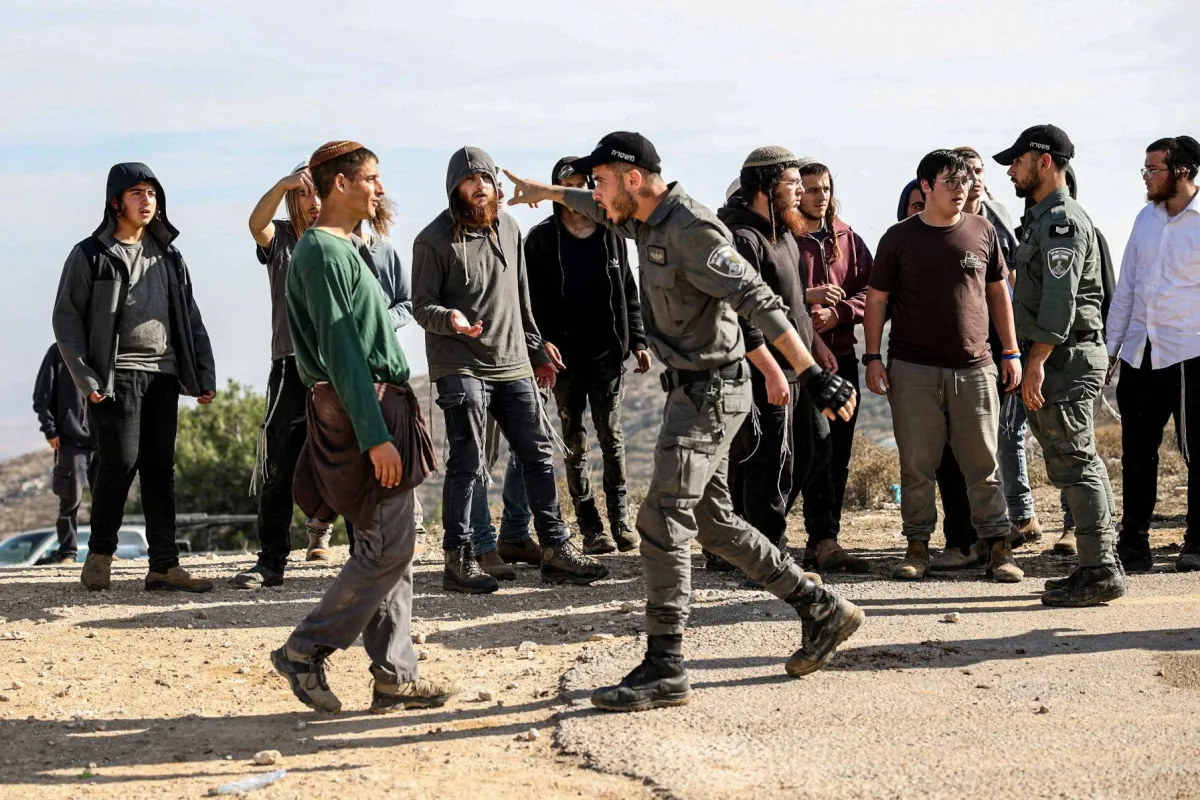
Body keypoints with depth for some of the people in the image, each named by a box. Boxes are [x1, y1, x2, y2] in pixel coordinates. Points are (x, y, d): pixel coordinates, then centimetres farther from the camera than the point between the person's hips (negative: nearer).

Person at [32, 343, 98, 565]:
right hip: (71, 439, -4)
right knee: (71, 497, -2)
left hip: (103, 439, 4)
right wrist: (50, 430, -6)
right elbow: (41, 396, 2)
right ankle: (67, 552, 5)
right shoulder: (58, 352, 4)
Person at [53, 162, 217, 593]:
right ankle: (99, 554, 10)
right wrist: (86, 378, -11)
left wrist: (204, 375, 7)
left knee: (160, 469, 2)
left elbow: (190, 319, 16)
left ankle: (164, 566, 3)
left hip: (164, 376, 5)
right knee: (120, 464, -9)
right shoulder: (90, 255, 1)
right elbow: (66, 319, -2)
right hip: (117, 375, -5)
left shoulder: (169, 257, 16)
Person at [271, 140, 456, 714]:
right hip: (360, 408, -10)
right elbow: (340, 350, -18)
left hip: (380, 405, 10)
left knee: (392, 547, 9)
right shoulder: (323, 251, -12)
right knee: (388, 548, -9)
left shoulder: (344, 248, 19)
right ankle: (306, 650, 1)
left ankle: (396, 677, 12)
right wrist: (374, 434, -22)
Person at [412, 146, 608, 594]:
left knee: (539, 454, 6)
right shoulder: (434, 240, -6)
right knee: (467, 463, -6)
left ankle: (556, 550, 13)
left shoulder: (509, 229, 12)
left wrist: (537, 352, 21)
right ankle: (458, 560, 3)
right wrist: (450, 319, -28)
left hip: (513, 365, 6)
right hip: (461, 368, -6)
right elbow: (422, 305, -7)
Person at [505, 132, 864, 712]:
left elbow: (758, 302, -26)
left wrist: (812, 375, -31)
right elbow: (606, 212, 35)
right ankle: (821, 611, 23)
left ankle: (664, 669, -4)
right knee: (712, 521, 14)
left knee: (663, 524, -9)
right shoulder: (648, 222, 10)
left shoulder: (692, 228, -19)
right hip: (689, 389, 10)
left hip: (711, 392, -10)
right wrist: (547, 192, 49)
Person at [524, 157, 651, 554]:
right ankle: (591, 528, 5)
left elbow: (628, 290, 13)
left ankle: (620, 520, 6)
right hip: (564, 355, -2)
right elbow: (533, 300, -3)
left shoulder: (610, 234, 9)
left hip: (608, 351, 2)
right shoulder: (542, 238, 0)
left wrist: (637, 340, 7)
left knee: (611, 435, 1)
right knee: (575, 442, 2)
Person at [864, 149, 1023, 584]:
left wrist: (1011, 352, 11)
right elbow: (877, 299, 5)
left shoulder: (982, 231, 8)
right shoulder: (900, 237, 2)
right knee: (917, 465, 3)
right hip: (913, 371, -1)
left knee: (984, 463, 3)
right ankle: (917, 546, 13)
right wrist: (872, 357, -2)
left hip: (974, 368, 1)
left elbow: (998, 292, 14)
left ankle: (998, 547, 8)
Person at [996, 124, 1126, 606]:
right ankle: (1100, 567, 16)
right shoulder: (1042, 219, 20)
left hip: (1065, 358, -11)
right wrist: (1031, 359, 19)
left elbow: (1060, 301, -21)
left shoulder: (1061, 221, -13)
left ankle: (1099, 573, -7)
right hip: (1062, 359, 11)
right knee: (1079, 463, 11)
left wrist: (1036, 362, -23)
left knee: (1073, 463, -9)